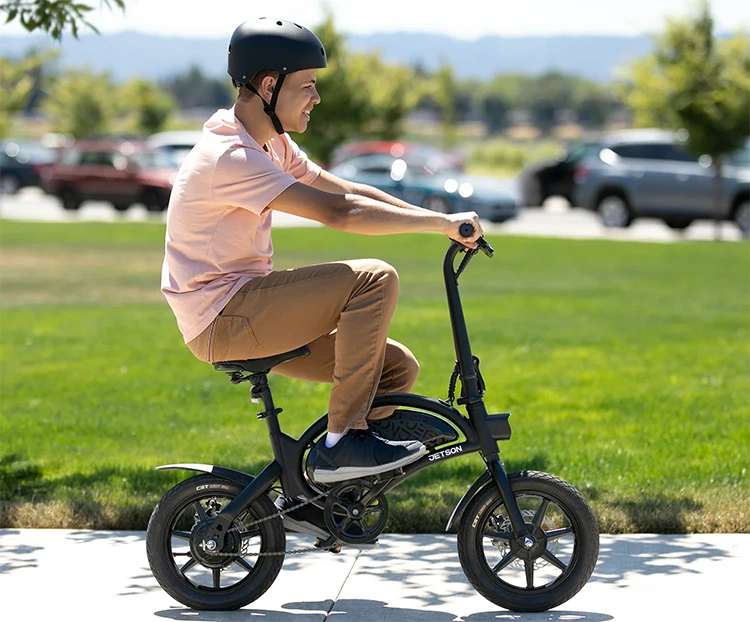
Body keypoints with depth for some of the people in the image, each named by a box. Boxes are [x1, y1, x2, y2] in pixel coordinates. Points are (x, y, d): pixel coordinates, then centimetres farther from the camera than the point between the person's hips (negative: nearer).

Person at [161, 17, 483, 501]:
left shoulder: (270, 144, 12)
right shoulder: (231, 156, -21)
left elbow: (347, 190, 10)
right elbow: (338, 212, -28)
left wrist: (442, 221, -1)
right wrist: (442, 222, -25)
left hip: (245, 311, 10)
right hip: (223, 320, -10)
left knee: (398, 369, 3)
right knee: (374, 279, -22)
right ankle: (344, 440, -16)